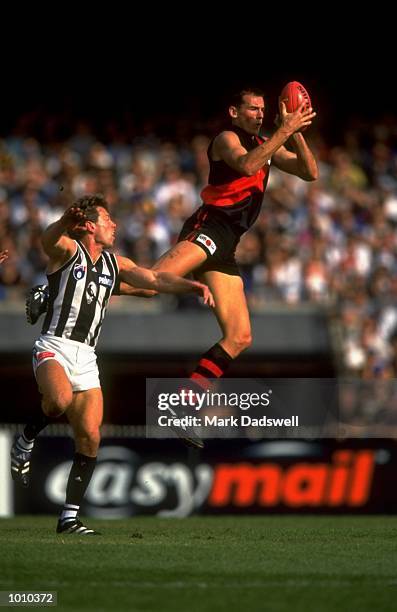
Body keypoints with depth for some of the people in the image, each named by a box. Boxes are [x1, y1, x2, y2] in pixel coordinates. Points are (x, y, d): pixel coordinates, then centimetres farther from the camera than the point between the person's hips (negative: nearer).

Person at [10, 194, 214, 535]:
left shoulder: (115, 264, 19)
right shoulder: (67, 250, -1)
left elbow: (157, 280, 13)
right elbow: (49, 239, -24)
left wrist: (195, 286, -6)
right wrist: (66, 221, -48)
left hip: (86, 358, 6)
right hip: (54, 348, -6)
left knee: (90, 439, -4)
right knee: (60, 399, -36)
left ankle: (70, 517, 1)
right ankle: (26, 442, -6)